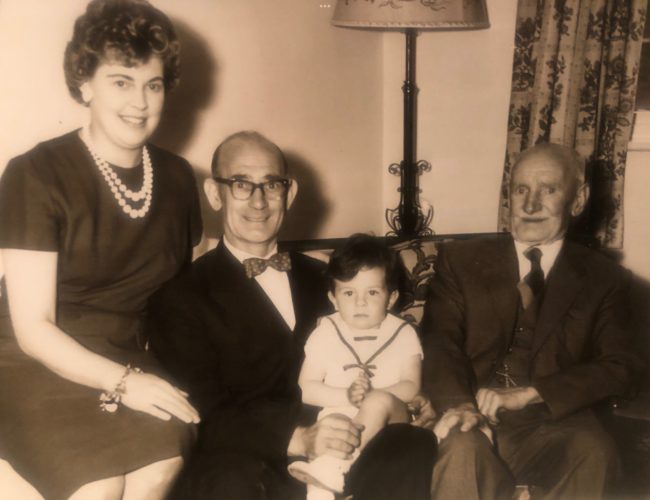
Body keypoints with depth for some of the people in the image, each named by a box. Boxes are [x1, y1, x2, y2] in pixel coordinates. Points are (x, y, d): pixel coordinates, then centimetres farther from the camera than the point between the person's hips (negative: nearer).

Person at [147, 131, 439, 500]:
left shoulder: (321, 278, 17)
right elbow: (209, 417, -8)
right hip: (245, 467, -5)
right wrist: (298, 439, -23)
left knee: (415, 448, -24)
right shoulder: (181, 299, 0)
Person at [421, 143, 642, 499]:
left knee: (592, 454, -31)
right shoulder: (460, 260, 13)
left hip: (554, 427, 2)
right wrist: (457, 403, -20)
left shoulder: (603, 279, 13)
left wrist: (527, 395, -14)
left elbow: (618, 367, 1)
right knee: (462, 450, -35)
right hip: (478, 423, -1)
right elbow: (439, 342, 2)